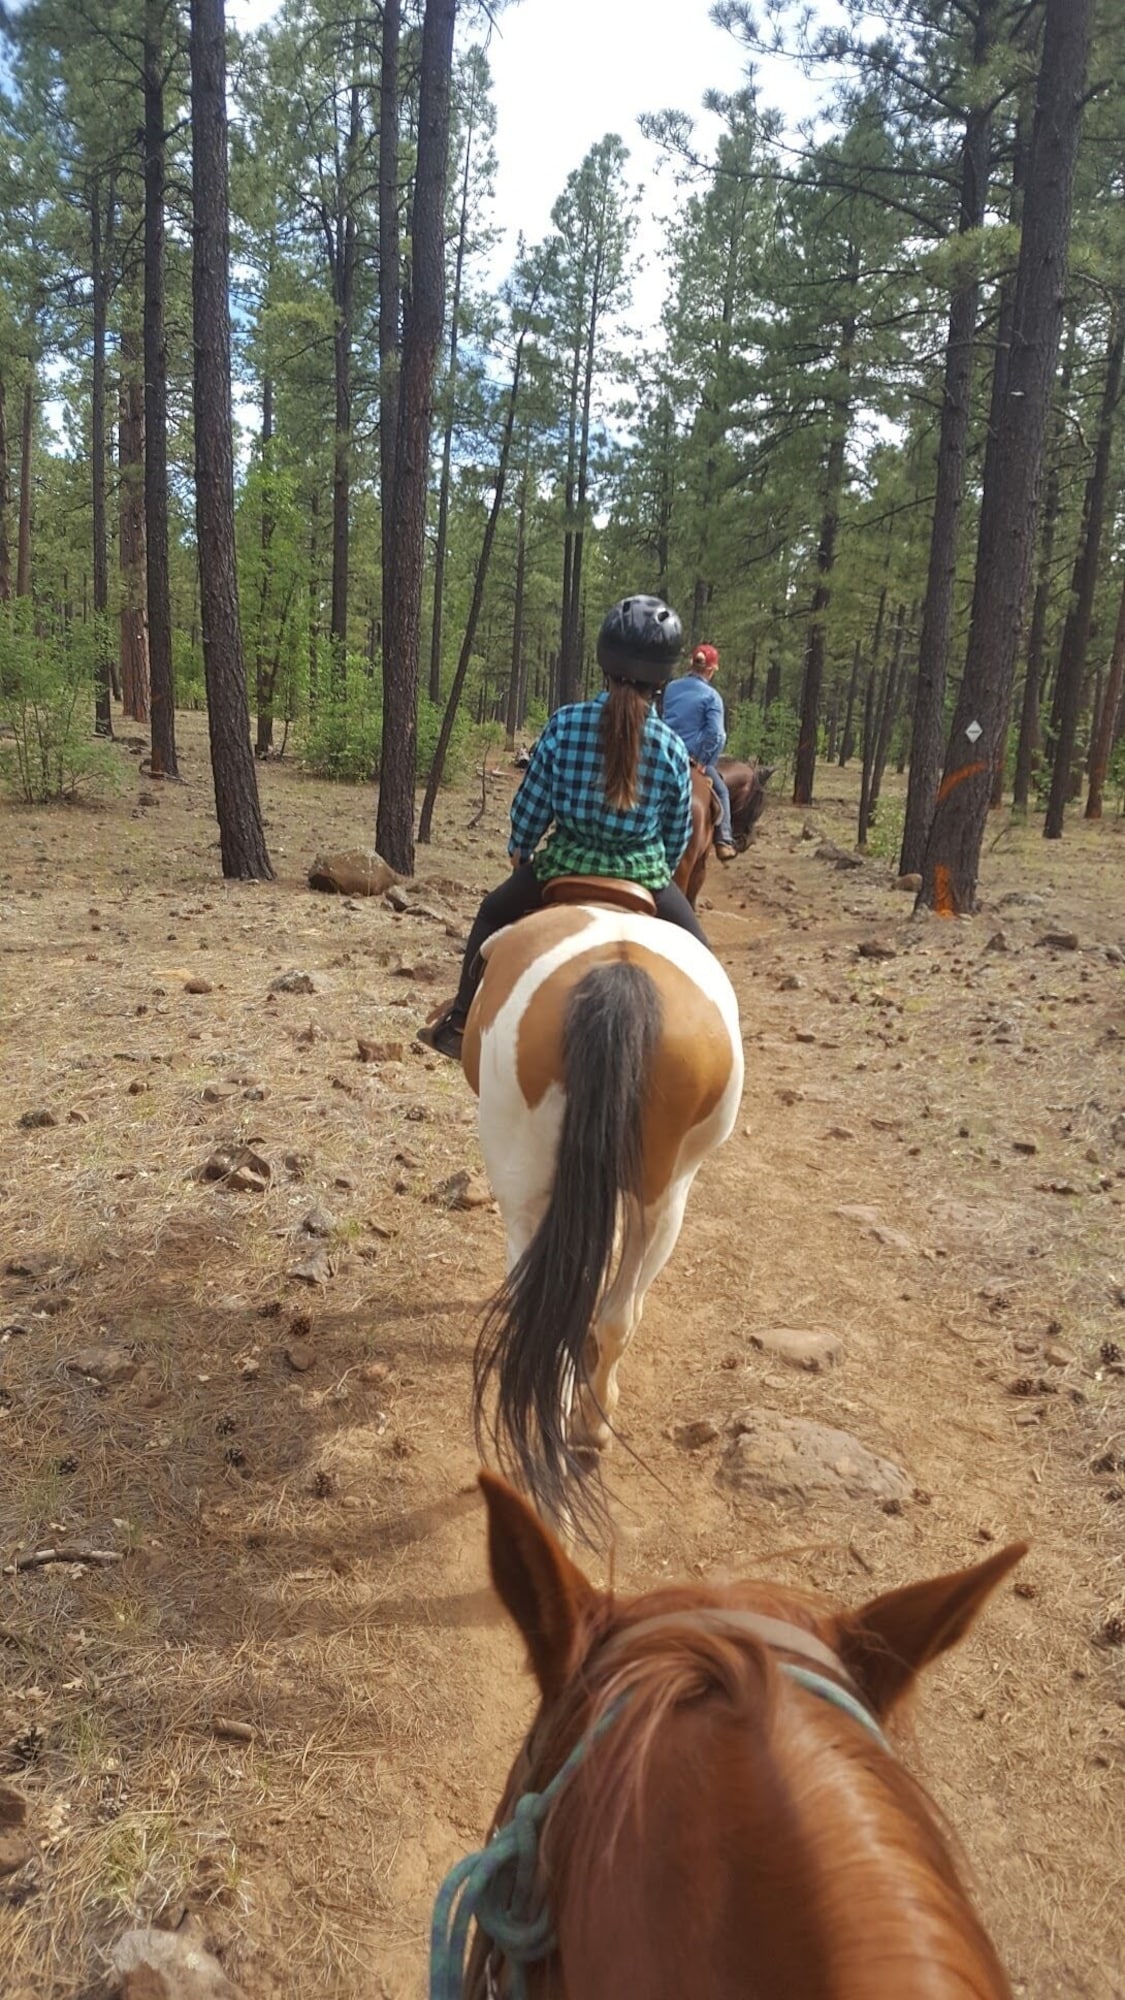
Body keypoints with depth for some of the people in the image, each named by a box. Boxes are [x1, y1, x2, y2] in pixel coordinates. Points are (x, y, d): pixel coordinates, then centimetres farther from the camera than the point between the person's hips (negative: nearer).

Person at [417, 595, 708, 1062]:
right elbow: (677, 833, 3)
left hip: (566, 861, 1)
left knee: (492, 914, 28)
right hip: (642, 871, -1)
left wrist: (520, 850, 16)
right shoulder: (671, 747, -8)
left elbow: (531, 801, -4)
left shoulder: (565, 723, -11)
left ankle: (459, 1024, 34)